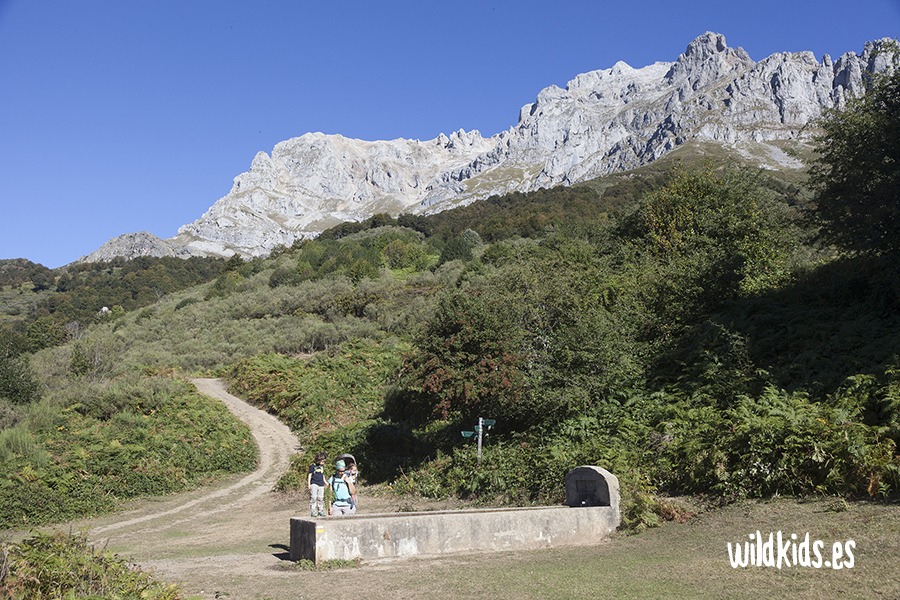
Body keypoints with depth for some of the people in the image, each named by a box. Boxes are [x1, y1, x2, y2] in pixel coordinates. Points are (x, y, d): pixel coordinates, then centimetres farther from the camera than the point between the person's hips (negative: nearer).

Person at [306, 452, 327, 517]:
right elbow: (309, 475, -2)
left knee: (321, 498, 7)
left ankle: (320, 511, 15)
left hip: (321, 484, 6)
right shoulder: (313, 466, -3)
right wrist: (308, 484, -7)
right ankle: (313, 512, -8)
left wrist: (325, 482, 17)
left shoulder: (322, 466, 14)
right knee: (313, 498, -11)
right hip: (314, 484, -6)